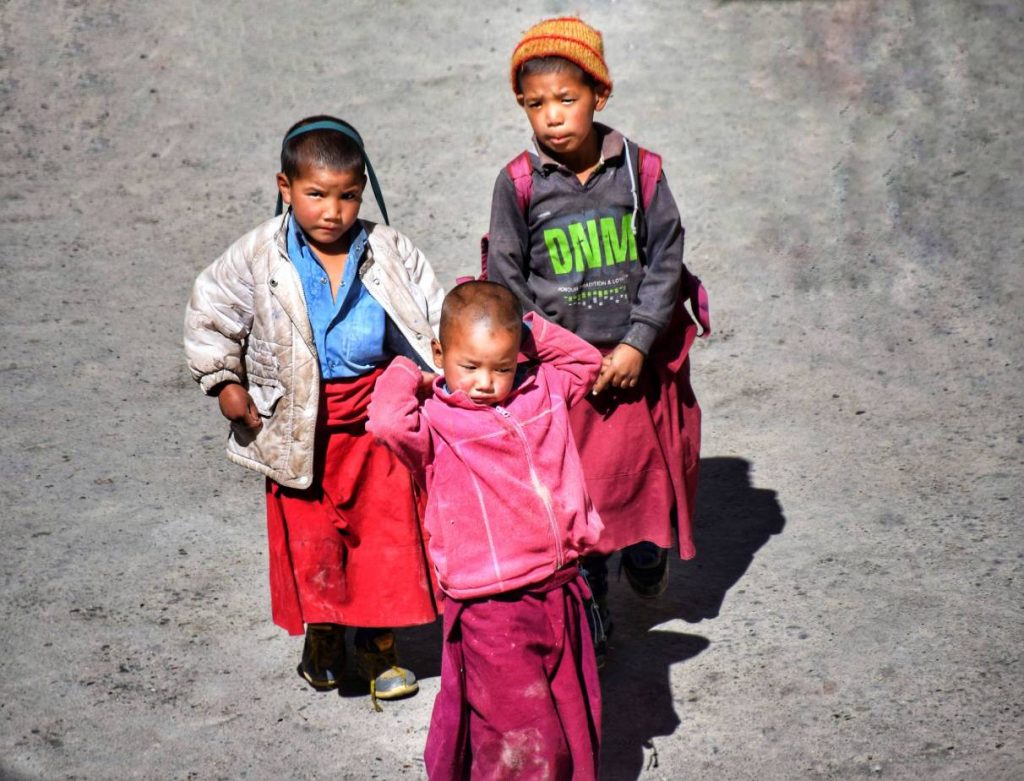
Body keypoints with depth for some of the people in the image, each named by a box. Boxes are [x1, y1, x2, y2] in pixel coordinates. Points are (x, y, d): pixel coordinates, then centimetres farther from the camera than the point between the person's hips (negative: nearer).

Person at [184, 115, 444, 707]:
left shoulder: (389, 252, -6)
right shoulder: (260, 257, -9)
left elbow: (435, 317, 3)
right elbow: (209, 312, 3)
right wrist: (225, 381, 0)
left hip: (376, 413, 1)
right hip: (299, 423, -1)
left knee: (386, 528, 8)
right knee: (308, 535, 9)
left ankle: (379, 643, 25)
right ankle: (322, 635, 32)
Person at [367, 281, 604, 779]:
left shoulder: (543, 393, 8)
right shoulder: (436, 424, -10)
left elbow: (586, 361, 24)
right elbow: (388, 421, -30)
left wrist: (532, 333, 10)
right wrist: (405, 374, -11)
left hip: (562, 597, 6)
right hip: (492, 612, -6)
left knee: (575, 721, 19)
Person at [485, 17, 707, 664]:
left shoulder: (640, 169, -5)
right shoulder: (519, 184, -6)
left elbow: (666, 261, -2)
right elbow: (507, 282, -1)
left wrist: (637, 344, -10)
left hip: (637, 362, 1)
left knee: (646, 474, 10)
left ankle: (647, 557, 45)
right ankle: (591, 629, 21)